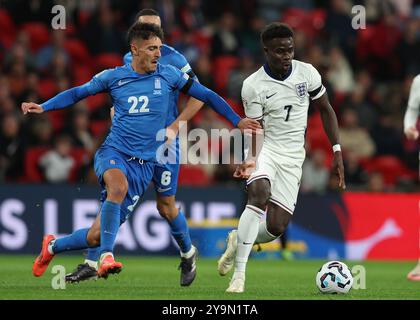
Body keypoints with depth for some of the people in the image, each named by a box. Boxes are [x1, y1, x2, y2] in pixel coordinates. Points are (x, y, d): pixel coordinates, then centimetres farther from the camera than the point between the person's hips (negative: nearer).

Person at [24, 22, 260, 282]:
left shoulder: (168, 75, 4)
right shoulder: (114, 77, 3)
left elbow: (206, 95, 13)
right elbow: (77, 93, 15)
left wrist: (237, 121, 10)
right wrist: (42, 107, 3)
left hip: (144, 164, 1)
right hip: (113, 153, -1)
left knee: (97, 235, -2)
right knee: (118, 186, -40)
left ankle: (53, 246, 26)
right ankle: (107, 256, -34)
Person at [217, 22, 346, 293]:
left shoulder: (307, 73, -3)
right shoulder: (253, 85, -11)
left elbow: (326, 109, 8)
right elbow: (254, 128, -10)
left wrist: (337, 152, 3)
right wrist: (251, 159, -31)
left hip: (293, 156, 3)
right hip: (266, 148, -3)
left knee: (276, 228, -7)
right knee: (259, 194, -34)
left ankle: (238, 240, 29)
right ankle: (239, 274, -30)